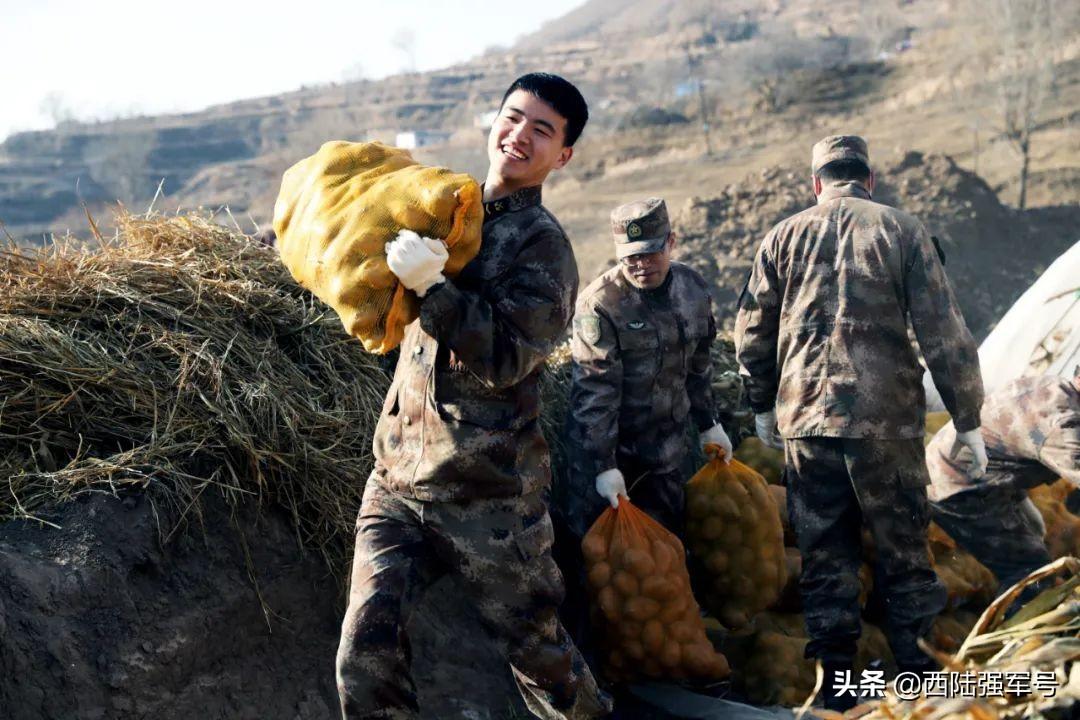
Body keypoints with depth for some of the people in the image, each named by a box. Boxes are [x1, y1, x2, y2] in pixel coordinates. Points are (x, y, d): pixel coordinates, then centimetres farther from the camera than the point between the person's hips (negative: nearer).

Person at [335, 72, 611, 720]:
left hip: (487, 494, -5)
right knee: (367, 642, -6)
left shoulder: (544, 245, -6)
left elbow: (505, 358, -20)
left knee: (537, 648, 9)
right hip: (397, 478, 5)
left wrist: (432, 287, -27)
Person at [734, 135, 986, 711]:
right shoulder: (901, 231, 0)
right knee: (902, 546, 11)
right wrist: (967, 420, 2)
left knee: (825, 554, 10)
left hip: (804, 420, 2)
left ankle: (836, 680, 16)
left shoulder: (785, 236, 6)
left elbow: (751, 332, 10)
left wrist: (762, 405, 23)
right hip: (886, 419, -2)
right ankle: (916, 673, 16)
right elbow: (944, 333, -4)